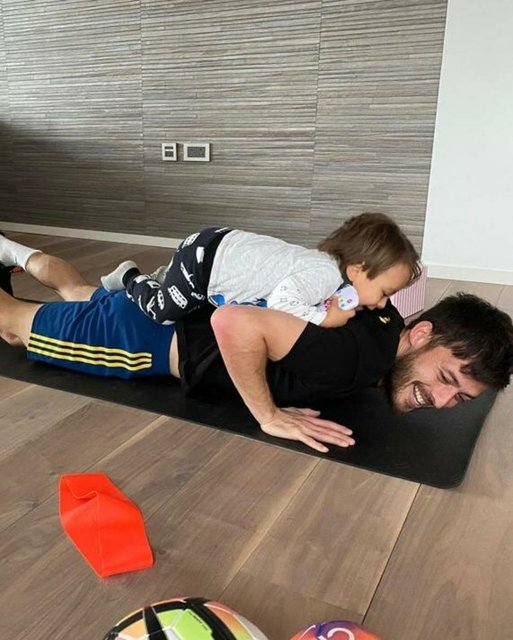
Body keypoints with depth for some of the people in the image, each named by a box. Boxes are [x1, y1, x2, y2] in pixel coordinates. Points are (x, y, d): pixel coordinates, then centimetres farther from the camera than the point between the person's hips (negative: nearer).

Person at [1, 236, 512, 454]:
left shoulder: (385, 320, -7)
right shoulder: (352, 353, -36)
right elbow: (233, 324, -41)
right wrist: (269, 416, -33)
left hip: (179, 301, 7)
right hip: (151, 334, -7)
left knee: (79, 294, 34)